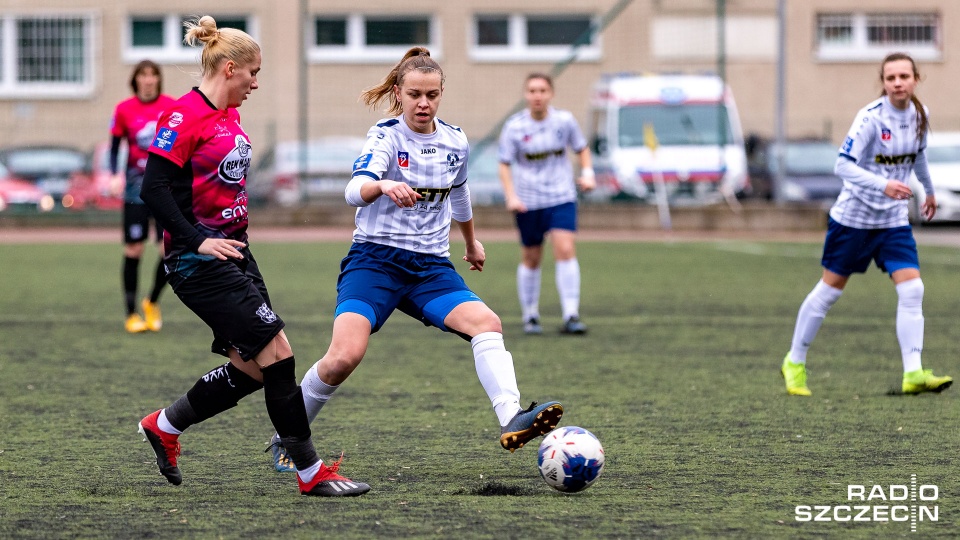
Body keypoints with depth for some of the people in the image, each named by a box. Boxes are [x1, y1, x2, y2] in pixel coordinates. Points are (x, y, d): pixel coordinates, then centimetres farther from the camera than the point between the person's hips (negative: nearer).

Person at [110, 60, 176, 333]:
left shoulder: (172, 106, 2)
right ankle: (132, 314, 8)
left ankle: (153, 302, 16)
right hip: (137, 185, -1)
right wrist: (115, 174, -9)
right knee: (134, 250, -1)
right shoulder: (124, 110, 0)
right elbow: (115, 146, 5)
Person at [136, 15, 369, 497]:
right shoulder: (184, 116, -14)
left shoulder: (229, 116, 14)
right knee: (276, 352, -12)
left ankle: (164, 426, 24)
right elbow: (154, 188, -19)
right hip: (198, 260, -10)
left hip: (233, 253, 10)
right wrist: (197, 240, -23)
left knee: (252, 368, 6)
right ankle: (310, 472, -5)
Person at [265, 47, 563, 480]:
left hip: (431, 266, 5)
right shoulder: (386, 136, -8)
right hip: (374, 261, -5)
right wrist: (384, 186, -49)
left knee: (486, 323, -23)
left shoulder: (456, 143, 7)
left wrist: (472, 242, 43)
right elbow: (354, 191, -26)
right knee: (345, 355, -23)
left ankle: (511, 420, -36)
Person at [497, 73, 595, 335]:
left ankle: (571, 316, -16)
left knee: (565, 249, -15)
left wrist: (587, 173, -4)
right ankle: (530, 316, 24)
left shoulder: (564, 121, -2)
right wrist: (511, 196, -15)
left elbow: (582, 148, 13)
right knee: (531, 259, 8)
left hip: (561, 198, 0)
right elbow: (505, 164, -2)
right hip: (528, 202, 0)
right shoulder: (514, 127, -6)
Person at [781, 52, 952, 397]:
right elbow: (843, 165, -25)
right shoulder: (871, 118, -20)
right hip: (854, 216, -5)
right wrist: (882, 185, -38)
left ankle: (913, 374, -13)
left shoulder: (919, 114, 0)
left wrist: (929, 190, 33)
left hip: (894, 220, 5)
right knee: (830, 289, 6)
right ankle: (795, 362, 23)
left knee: (912, 290, -11)